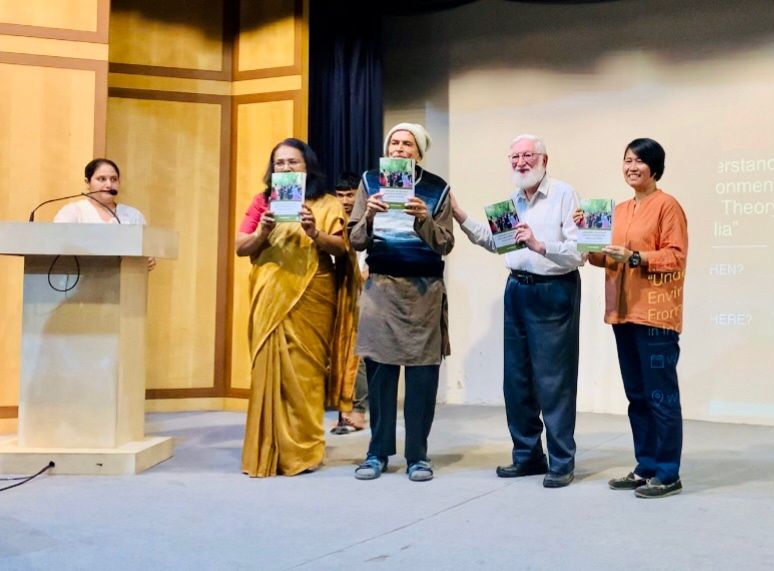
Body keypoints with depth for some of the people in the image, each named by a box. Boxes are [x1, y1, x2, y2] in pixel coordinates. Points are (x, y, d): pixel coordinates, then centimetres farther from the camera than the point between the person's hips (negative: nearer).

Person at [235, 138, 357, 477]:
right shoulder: (263, 201, 11)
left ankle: (303, 451, 8)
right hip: (271, 297, 1)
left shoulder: (327, 204, 6)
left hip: (312, 298, -1)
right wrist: (263, 231, -13)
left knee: (305, 369, -1)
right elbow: (240, 247, 6)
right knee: (270, 366, -3)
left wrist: (314, 233, -20)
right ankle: (268, 452, 4)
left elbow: (341, 249, -3)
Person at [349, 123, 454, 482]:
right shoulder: (370, 182, 7)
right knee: (379, 372, 3)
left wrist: (425, 219, -20)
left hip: (425, 290, -1)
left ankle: (417, 455, 11)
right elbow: (355, 240, 3)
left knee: (422, 375, 0)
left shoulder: (436, 188, 4)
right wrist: (369, 216, -16)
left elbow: (445, 245, -3)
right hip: (380, 287, 1)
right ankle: (378, 452, 15)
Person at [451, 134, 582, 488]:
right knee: (516, 377, 11)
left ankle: (561, 462, 9)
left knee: (553, 380, -3)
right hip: (517, 289, 7)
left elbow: (579, 251, -17)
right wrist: (460, 217, 14)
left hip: (554, 292, -7)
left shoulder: (564, 195, -9)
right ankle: (527, 454, 25)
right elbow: (492, 241, 20)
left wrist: (539, 245, -28)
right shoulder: (511, 200, 13)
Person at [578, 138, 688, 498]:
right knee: (636, 395, 12)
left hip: (656, 314, -8)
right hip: (624, 313, 8)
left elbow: (676, 256, -11)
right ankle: (645, 467, 22)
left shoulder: (667, 205, -5)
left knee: (660, 396, -3)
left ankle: (668, 474, 5)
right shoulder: (621, 209, 17)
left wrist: (635, 257, -21)